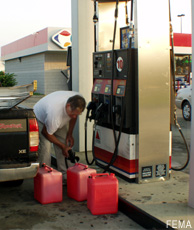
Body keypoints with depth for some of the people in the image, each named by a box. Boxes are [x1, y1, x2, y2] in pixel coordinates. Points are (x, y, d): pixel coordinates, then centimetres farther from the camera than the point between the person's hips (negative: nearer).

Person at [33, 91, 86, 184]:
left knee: (65, 143, -7)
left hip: (61, 119, 6)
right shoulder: (54, 112, -46)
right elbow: (47, 133, -28)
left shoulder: (77, 102, -29)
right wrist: (63, 146, -21)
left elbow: (74, 116, -3)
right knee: (46, 146, -22)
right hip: (40, 118, -6)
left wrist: (69, 134, -7)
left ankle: (64, 175, 0)